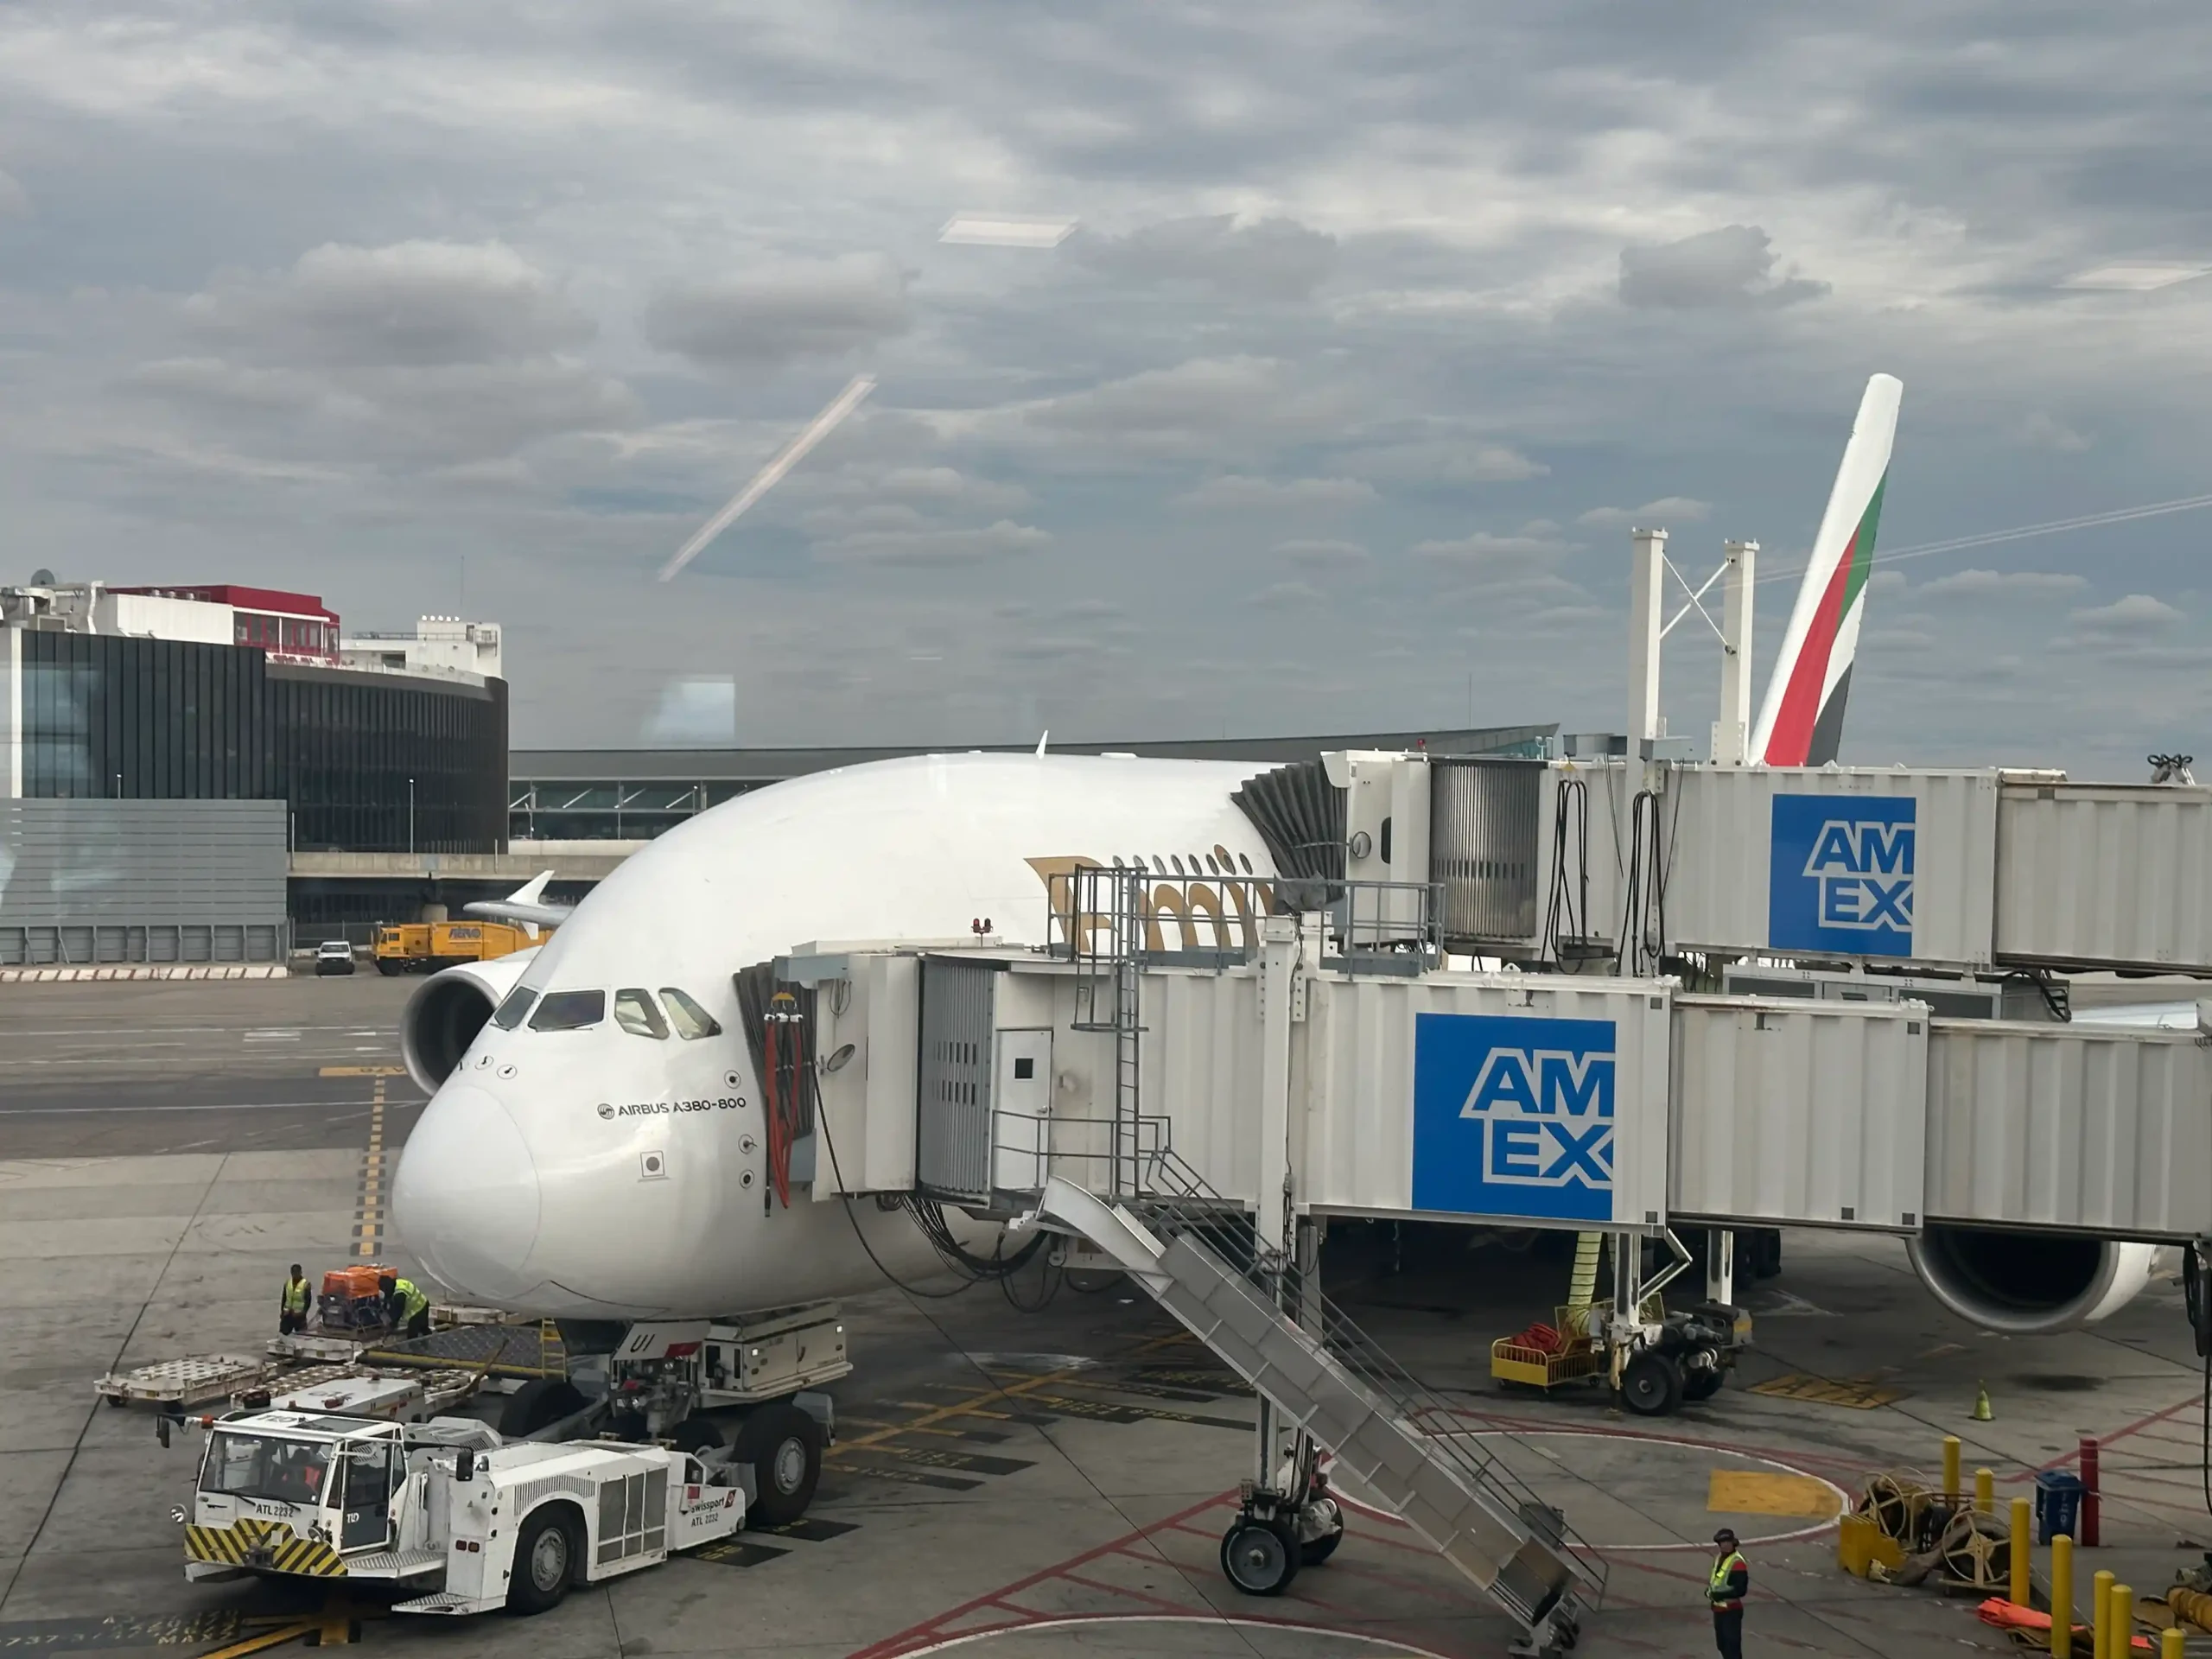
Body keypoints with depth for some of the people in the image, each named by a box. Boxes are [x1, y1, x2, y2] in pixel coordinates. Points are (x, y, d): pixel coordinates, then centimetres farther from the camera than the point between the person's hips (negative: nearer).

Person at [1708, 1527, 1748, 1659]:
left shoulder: (1737, 1563, -21)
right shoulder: (1720, 1557, 9)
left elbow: (1740, 1590, -25)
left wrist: (1718, 1595, -25)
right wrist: (1711, 1590, 2)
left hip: (1731, 1610, -9)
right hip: (1718, 1608, 9)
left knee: (1732, 1646, -8)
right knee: (1722, 1644, 20)